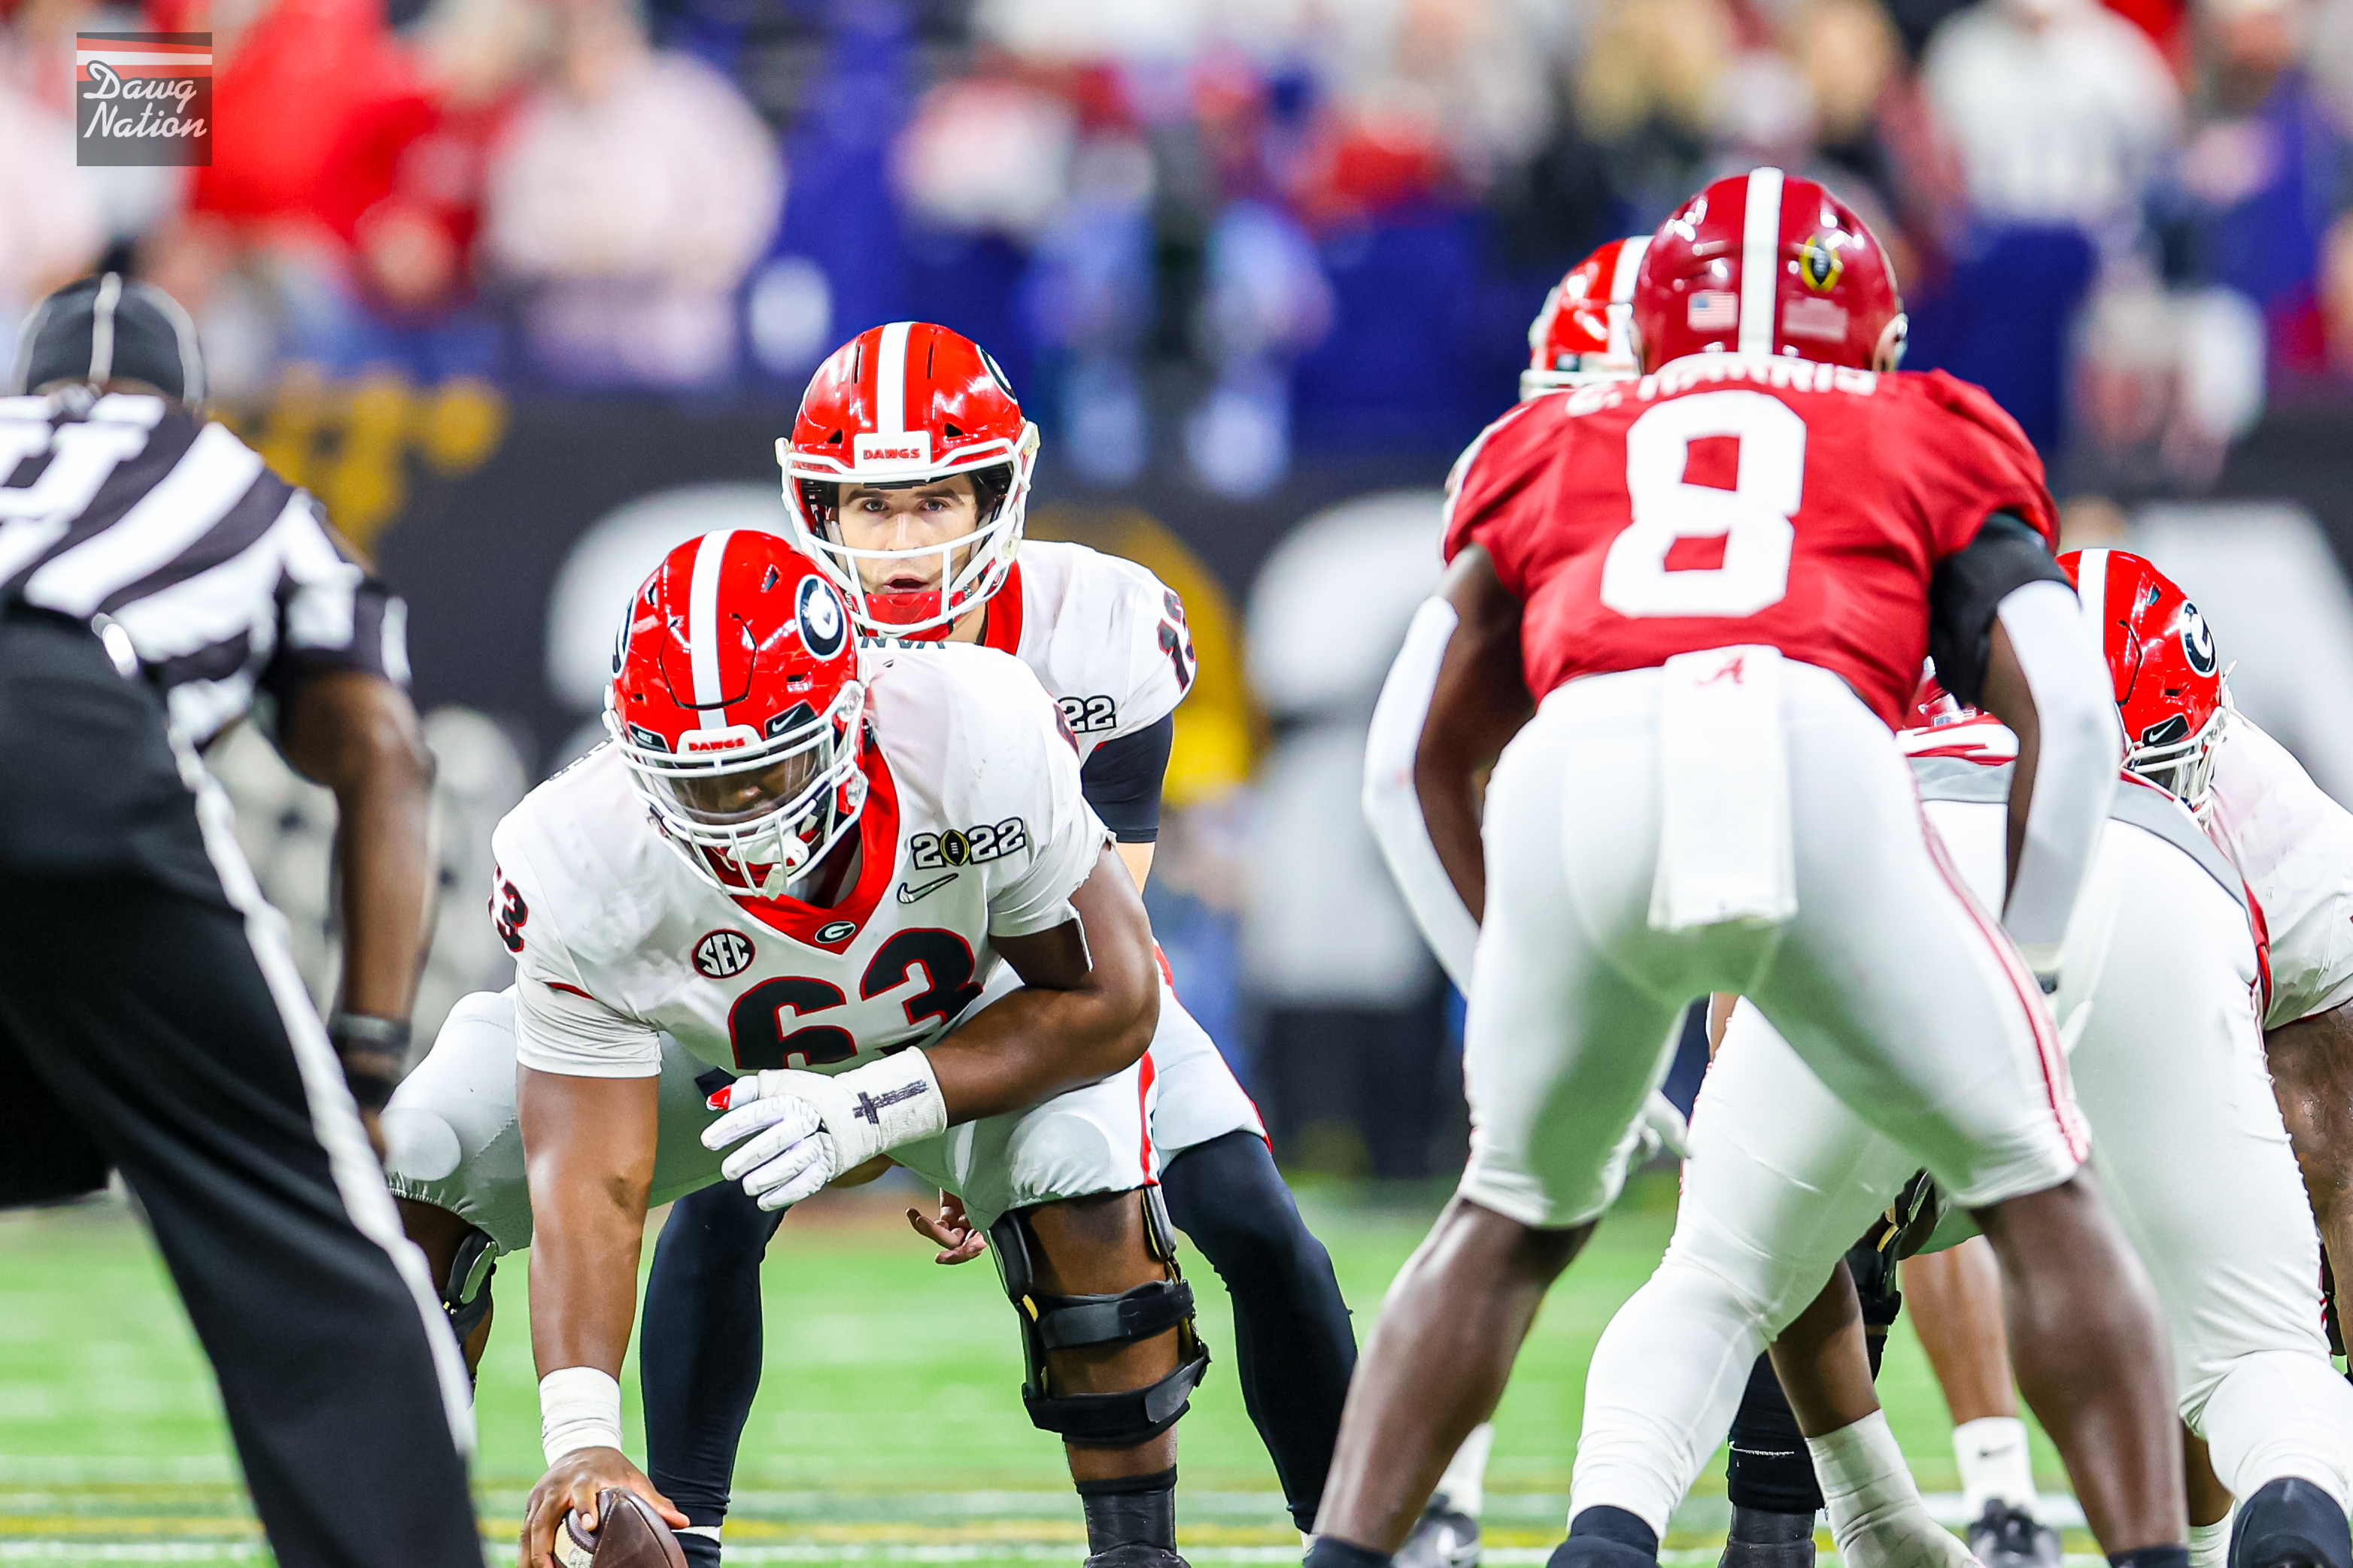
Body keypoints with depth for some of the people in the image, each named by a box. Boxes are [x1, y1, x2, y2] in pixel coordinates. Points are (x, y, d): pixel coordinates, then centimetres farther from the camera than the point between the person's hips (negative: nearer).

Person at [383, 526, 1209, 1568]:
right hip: (701, 1045, 1)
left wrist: (866, 1112, -38)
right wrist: (579, 1435, -49)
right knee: (415, 1166, -16)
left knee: (1084, 1190, -33)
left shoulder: (978, 739, -40)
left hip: (967, 1031, -1)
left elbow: (1108, 1003, -27)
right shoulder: (582, 868, -36)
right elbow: (591, 1186, -34)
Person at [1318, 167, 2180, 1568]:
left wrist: (1516, 998, 51)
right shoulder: (1934, 446, 31)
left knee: (1512, 1218, 26)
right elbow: (2069, 714, 17)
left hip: (1575, 774, 2)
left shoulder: (1555, 451, 36)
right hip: (1820, 763, -2)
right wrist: (2024, 971, 25)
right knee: (2035, 1192, 17)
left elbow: (1444, 761, 43)